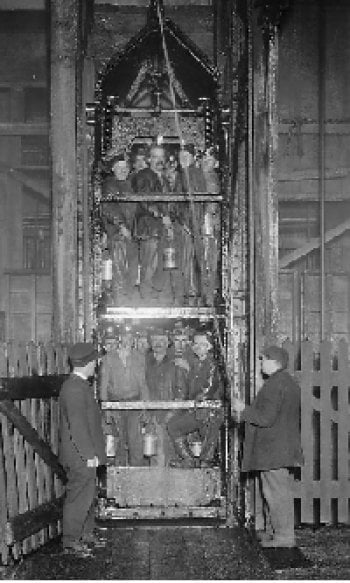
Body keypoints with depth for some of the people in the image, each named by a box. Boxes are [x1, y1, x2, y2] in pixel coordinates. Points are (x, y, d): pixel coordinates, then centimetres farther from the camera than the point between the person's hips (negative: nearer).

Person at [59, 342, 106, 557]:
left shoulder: (81, 385, 11)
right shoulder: (74, 389, -21)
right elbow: (77, 426, -24)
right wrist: (89, 455, -21)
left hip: (86, 454, 10)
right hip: (81, 457, -10)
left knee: (88, 496, 19)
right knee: (79, 497, -1)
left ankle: (86, 534, 31)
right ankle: (71, 541, 8)